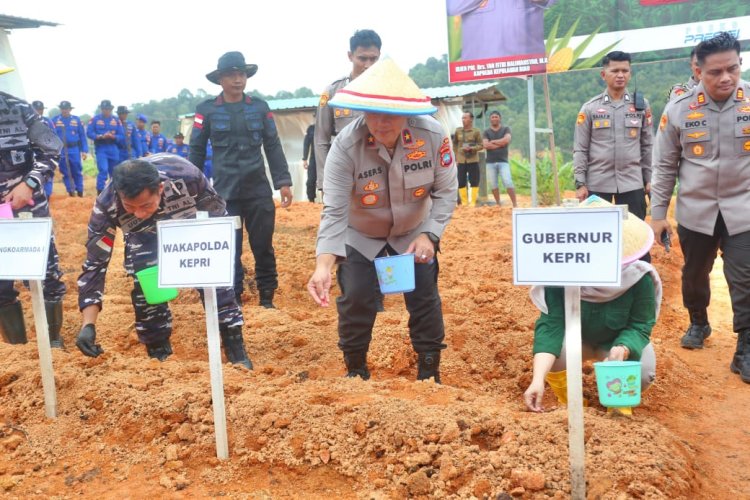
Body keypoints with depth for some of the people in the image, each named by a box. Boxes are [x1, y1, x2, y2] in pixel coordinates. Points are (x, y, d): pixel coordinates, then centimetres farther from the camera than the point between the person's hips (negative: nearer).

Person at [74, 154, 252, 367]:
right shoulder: (107, 206, -37)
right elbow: (95, 265, -30)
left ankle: (236, 351, 0)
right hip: (145, 235, 1)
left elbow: (217, 213, -20)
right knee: (145, 288, -13)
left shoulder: (185, 176, -41)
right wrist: (89, 325, -37)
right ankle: (159, 355, 8)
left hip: (193, 222, 0)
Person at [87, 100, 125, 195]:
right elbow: (89, 133, -5)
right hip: (101, 148, -3)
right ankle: (100, 192, -15)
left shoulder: (116, 120, 7)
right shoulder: (95, 119, 1)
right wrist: (101, 136, -20)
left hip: (113, 149, 3)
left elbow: (122, 136, 3)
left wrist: (113, 136, -16)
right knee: (103, 170, -19)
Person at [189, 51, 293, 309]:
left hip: (259, 191, 1)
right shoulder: (206, 110, 1)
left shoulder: (260, 107, 4)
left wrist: (283, 182, 1)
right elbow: (196, 151, 5)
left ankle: (267, 298, 20)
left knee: (263, 247, 7)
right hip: (224, 193, -1)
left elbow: (273, 147, 7)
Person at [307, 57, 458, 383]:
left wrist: (429, 235, -27)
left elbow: (446, 192, -14)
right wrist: (324, 264, -47)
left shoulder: (433, 135, -27)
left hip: (415, 232, 2)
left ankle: (430, 373, 23)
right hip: (360, 236, -1)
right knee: (355, 303, -3)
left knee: (425, 301, 2)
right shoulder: (345, 145, -31)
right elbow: (334, 210, -34)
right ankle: (356, 373, 22)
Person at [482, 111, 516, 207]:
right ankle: (498, 204, 16)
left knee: (508, 182, -13)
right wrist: (500, 144, -7)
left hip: (503, 161, -2)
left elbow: (506, 140, -12)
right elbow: (486, 145, -9)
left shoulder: (506, 129, 8)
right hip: (490, 162, 2)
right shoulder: (486, 132, 8)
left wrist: (493, 142, -6)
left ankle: (515, 204, -12)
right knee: (493, 184, 5)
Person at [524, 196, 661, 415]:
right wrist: (538, 380, -49)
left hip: (621, 340, 0)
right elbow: (550, 325, -36)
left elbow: (639, 326, -22)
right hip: (576, 338, 0)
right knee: (549, 357, -32)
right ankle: (568, 402, 2)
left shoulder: (638, 278, -29)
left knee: (642, 372, -29)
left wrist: (621, 350, -48)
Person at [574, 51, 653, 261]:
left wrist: (649, 179, 5)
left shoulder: (642, 106, 7)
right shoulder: (590, 108, 2)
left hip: (632, 182, 1)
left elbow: (647, 146, 9)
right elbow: (580, 149, 1)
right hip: (597, 183, -1)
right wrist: (580, 184, -5)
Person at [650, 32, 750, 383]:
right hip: (695, 210, 1)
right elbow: (665, 165, 1)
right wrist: (657, 213, 1)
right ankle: (698, 324, 42)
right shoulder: (679, 109, -7)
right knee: (694, 275, 17)